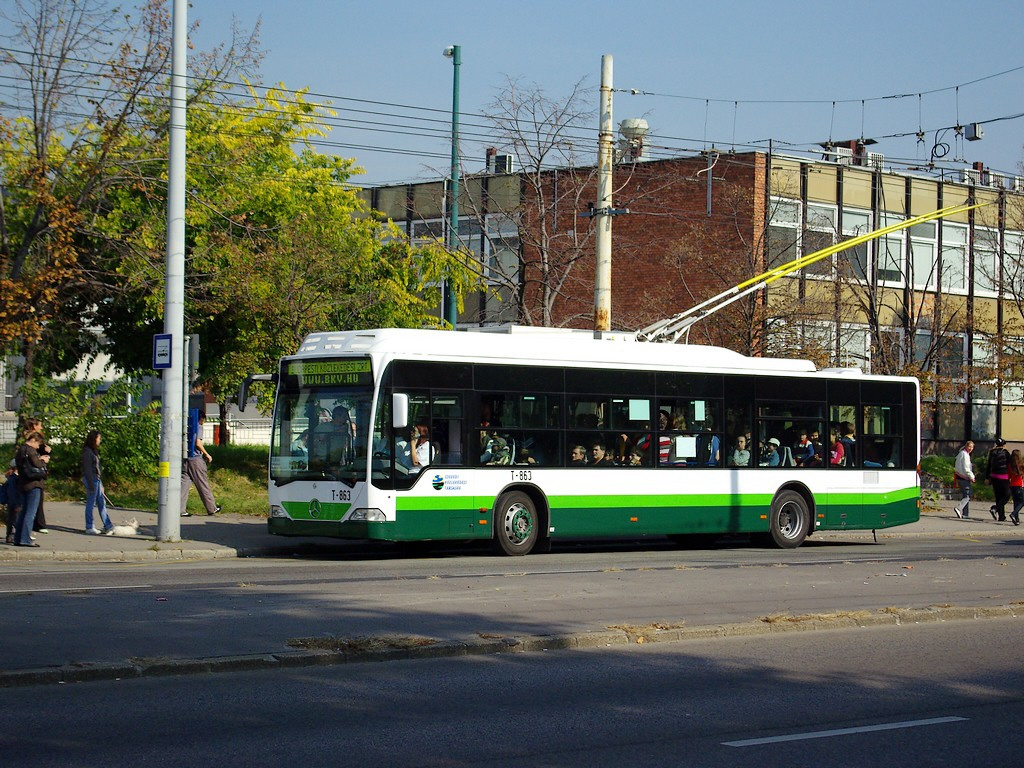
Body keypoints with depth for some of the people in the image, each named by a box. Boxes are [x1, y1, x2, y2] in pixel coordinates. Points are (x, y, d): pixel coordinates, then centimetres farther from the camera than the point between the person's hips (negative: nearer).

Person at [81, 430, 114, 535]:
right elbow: (87, 469, -17)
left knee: (101, 503, 9)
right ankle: (89, 527, 5)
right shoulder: (87, 452, -14)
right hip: (91, 479, -9)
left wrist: (101, 483, 18)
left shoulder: (94, 451, 15)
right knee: (90, 503, -2)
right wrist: (91, 485, -19)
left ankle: (108, 526, 11)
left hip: (97, 479, 9)